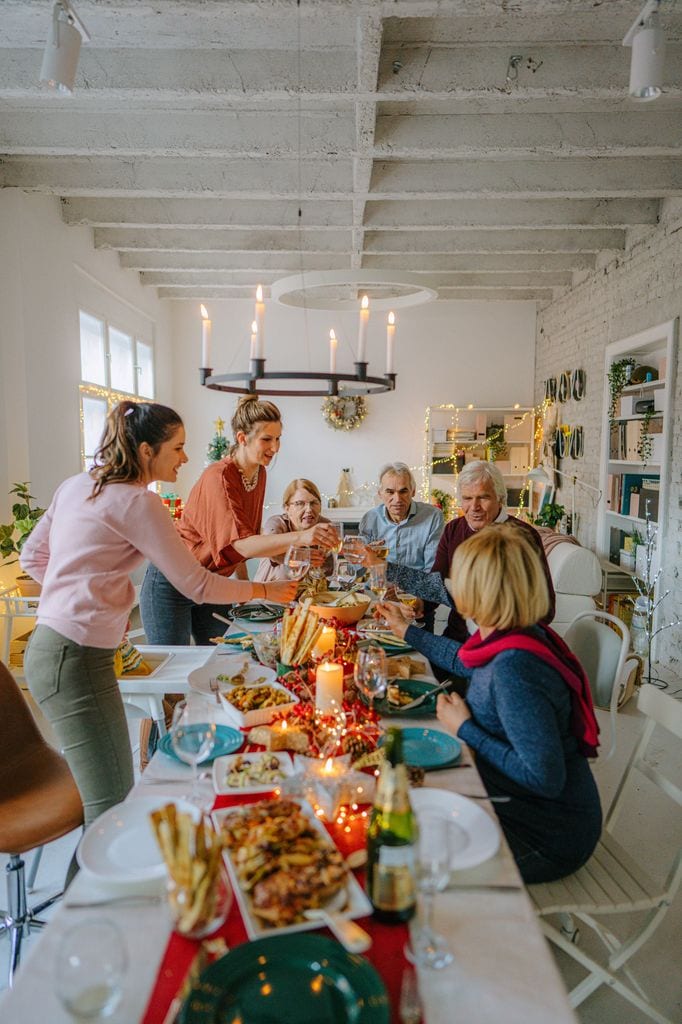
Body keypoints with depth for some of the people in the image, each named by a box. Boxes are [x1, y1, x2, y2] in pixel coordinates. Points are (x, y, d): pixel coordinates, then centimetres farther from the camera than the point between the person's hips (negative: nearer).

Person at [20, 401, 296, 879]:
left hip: (50, 647, 9)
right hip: (76, 659, -9)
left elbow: (32, 557, 20)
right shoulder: (136, 502, -14)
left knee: (106, 800, 17)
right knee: (112, 809, -2)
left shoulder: (76, 486, 12)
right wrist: (263, 590, 1)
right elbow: (197, 585, -12)